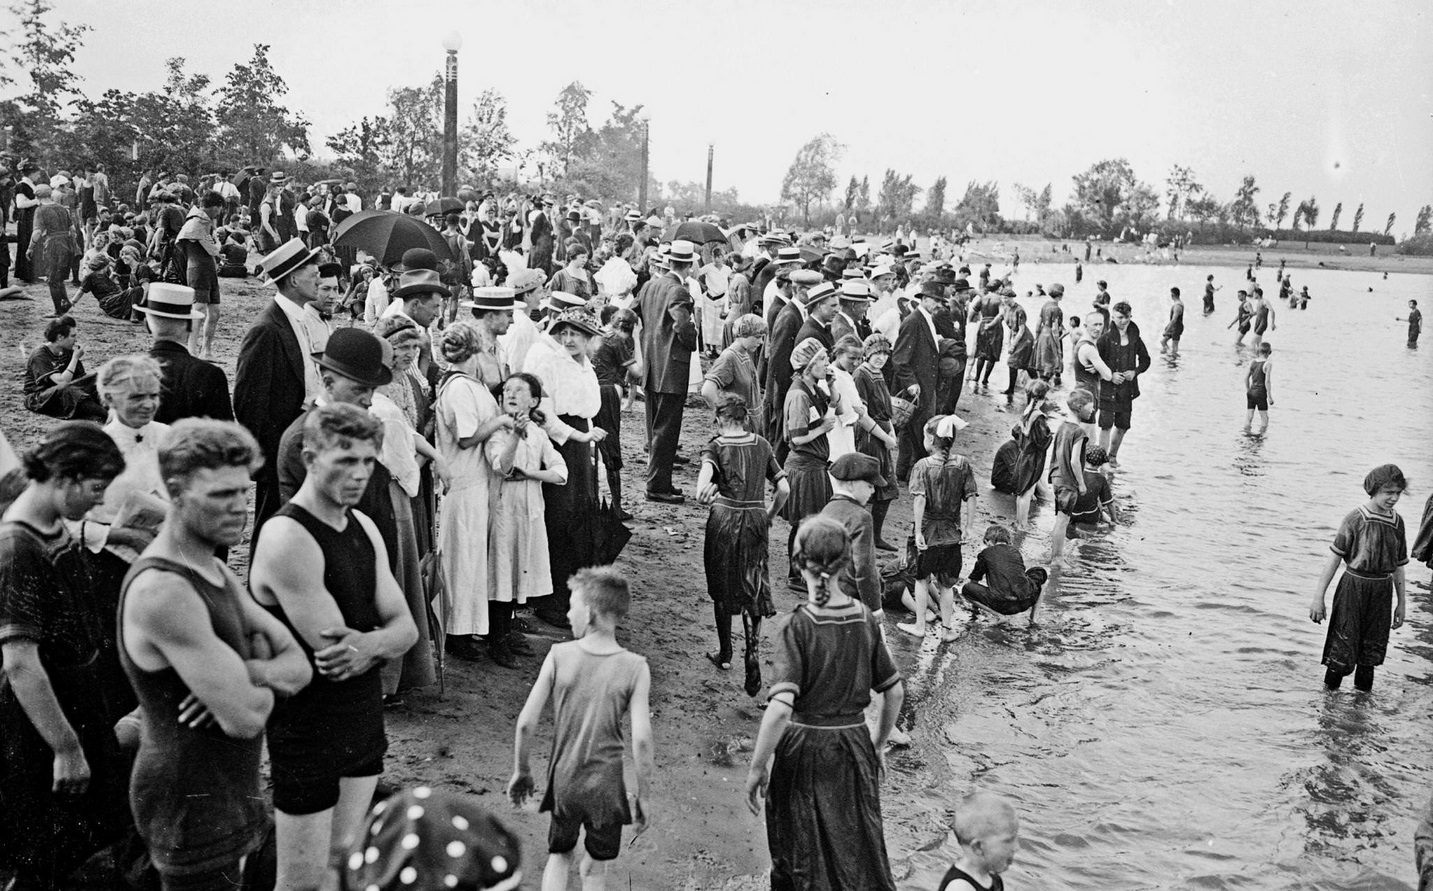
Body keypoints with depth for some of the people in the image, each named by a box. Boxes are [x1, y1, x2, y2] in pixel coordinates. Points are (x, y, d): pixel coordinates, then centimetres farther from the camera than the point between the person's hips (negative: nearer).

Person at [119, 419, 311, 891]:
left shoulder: (216, 573, 6)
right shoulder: (162, 591, -25)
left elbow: (298, 665, 3)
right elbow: (244, 718, -27)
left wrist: (249, 672, -18)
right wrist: (266, 683, -5)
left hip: (227, 791, 9)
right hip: (191, 803, -9)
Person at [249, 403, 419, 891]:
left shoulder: (363, 527, 4)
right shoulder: (287, 539, -22)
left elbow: (405, 628, 0)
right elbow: (331, 650, -24)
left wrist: (369, 643, -21)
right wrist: (385, 637, -8)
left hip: (364, 726, 7)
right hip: (307, 736, -7)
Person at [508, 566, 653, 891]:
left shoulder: (559, 655, -12)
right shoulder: (635, 667, -14)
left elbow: (526, 722, -10)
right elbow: (641, 739, -17)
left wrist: (521, 772, 5)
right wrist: (644, 796, -5)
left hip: (563, 781, 1)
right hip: (606, 786, -1)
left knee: (559, 855, 24)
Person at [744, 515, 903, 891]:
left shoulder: (797, 626, -18)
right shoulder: (864, 619, -3)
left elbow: (780, 708, -24)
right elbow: (895, 692, 4)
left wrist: (757, 768, -14)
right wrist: (878, 745, 18)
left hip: (804, 749, -4)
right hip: (855, 746, 4)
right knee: (861, 851, 19)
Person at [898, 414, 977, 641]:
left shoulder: (922, 465, -12)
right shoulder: (962, 464, -3)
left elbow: (919, 500, -22)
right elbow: (971, 498, -3)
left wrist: (918, 530, -19)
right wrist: (967, 527, 5)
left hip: (928, 533, -3)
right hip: (952, 534, 3)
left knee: (922, 579, 15)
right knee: (946, 584, 15)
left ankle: (920, 626, 22)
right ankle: (949, 628, 19)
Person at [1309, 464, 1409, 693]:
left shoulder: (1397, 522, 4)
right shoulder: (1355, 518, -11)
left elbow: (1398, 565, 12)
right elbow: (1334, 558, -9)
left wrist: (1401, 603, 15)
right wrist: (1318, 597, -10)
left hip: (1381, 590, 5)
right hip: (1353, 587, -5)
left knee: (1373, 646, 12)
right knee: (1343, 643, -2)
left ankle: (1362, 694, 26)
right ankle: (1330, 691, 14)